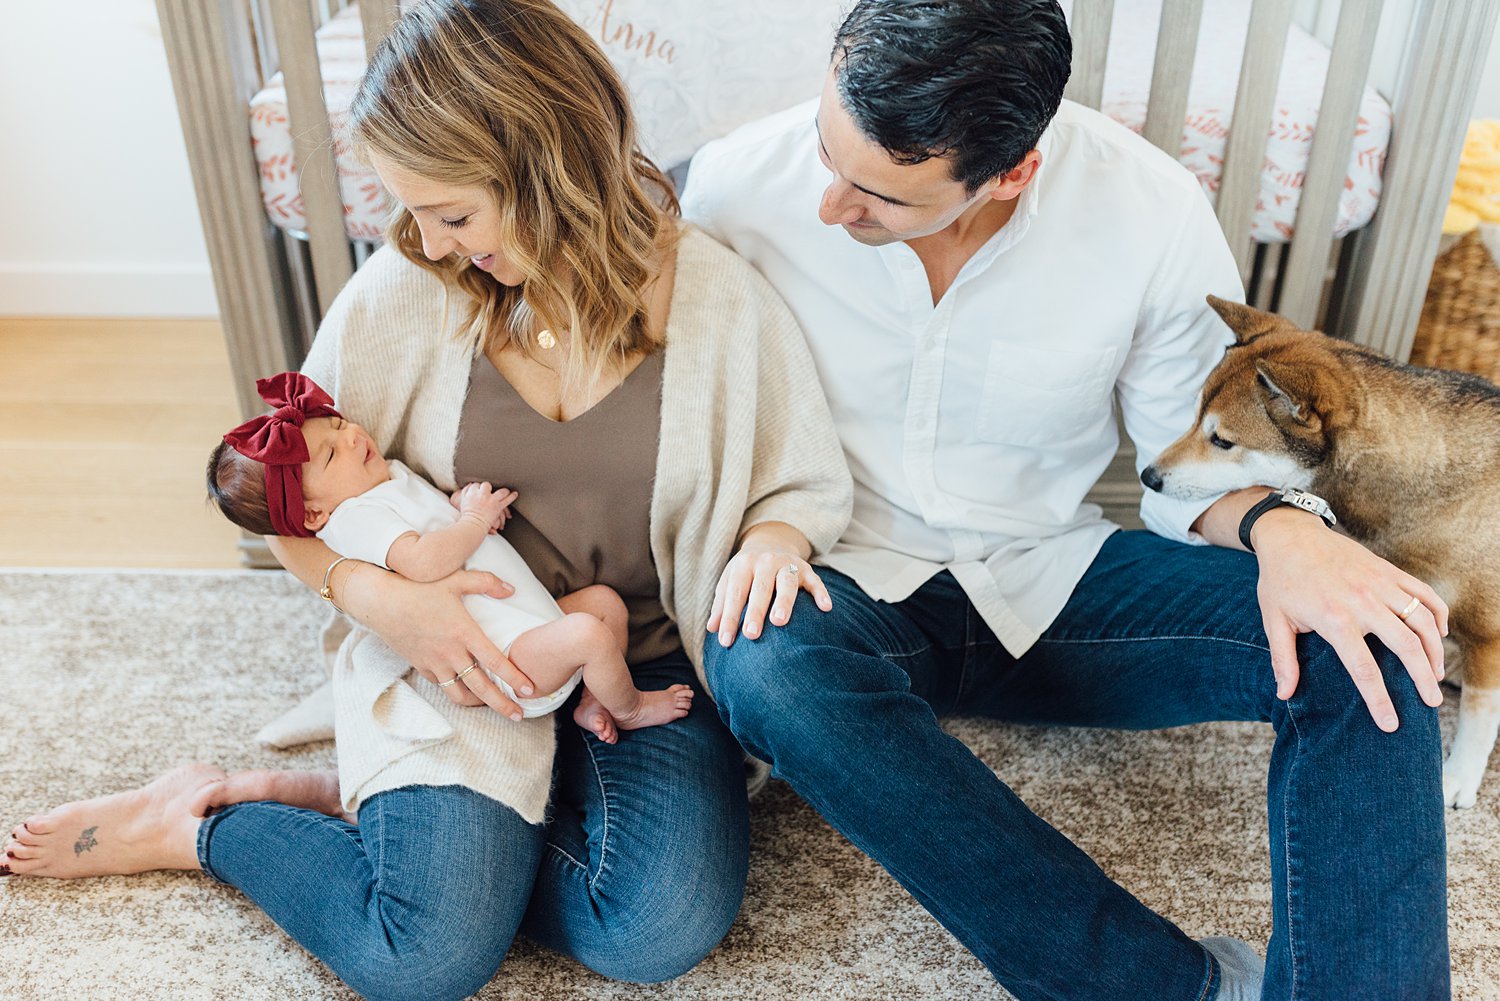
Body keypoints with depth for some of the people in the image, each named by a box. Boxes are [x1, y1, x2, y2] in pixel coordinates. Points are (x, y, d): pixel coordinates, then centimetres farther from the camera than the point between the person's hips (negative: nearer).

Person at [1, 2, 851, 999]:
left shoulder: (721, 298, -11)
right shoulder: (402, 291, -8)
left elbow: (809, 484, 4)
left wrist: (773, 535, -20)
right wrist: (376, 592, -16)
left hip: (645, 656, 2)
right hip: (456, 654, -1)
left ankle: (388, 807, 1)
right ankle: (200, 820, 12)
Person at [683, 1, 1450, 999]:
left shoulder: (1154, 209, -13)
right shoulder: (741, 181, -14)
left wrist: (1277, 527, -22)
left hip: (1052, 579, 1)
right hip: (845, 586, 0)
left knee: (1365, 640, -21)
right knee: (767, 664, -37)